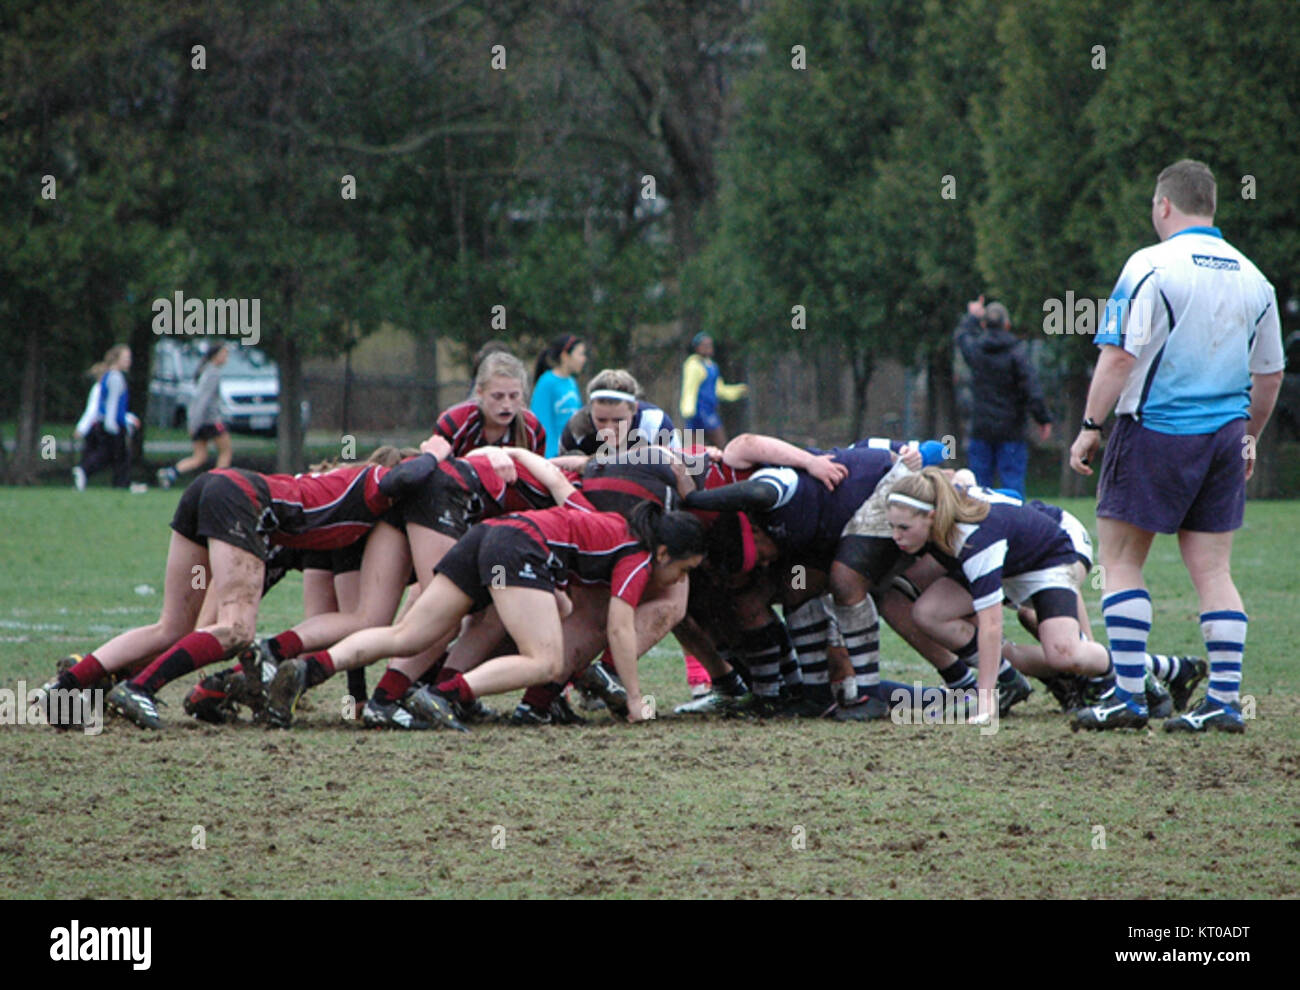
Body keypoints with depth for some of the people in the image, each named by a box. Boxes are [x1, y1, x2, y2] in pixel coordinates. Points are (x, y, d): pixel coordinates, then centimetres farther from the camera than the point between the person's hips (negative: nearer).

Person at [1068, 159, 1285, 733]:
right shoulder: (1252, 279, 9)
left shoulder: (1152, 266, -9)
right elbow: (1269, 374, 16)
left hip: (1155, 429, -5)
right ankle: (1225, 700, 2)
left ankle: (1128, 696, -3)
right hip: (1223, 437, 5)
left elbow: (1119, 355, -14)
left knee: (1121, 559, 3)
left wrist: (1091, 426, -7)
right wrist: (1249, 438, 27)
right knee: (1212, 571, 8)